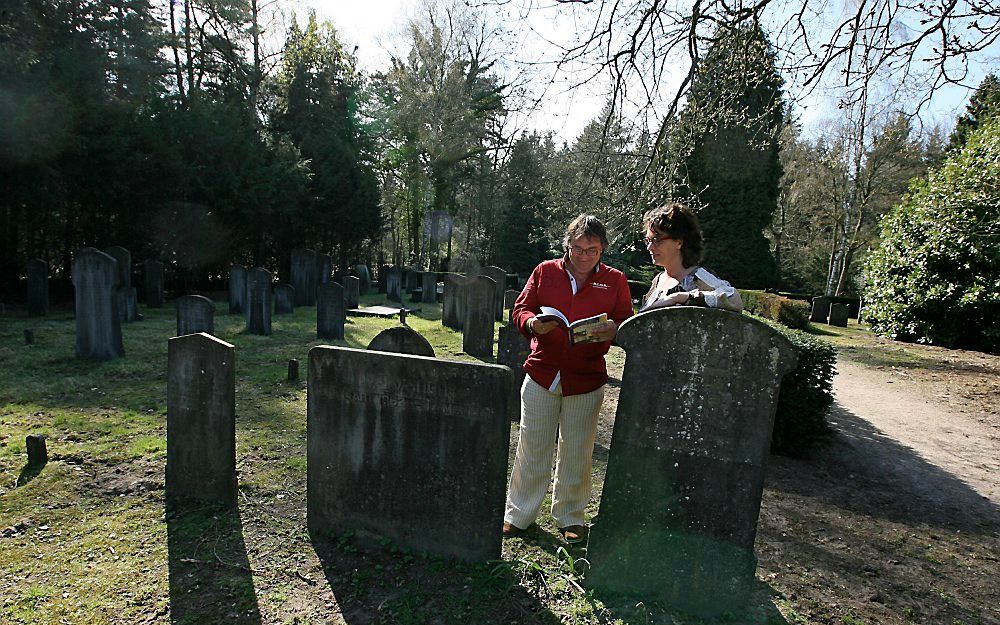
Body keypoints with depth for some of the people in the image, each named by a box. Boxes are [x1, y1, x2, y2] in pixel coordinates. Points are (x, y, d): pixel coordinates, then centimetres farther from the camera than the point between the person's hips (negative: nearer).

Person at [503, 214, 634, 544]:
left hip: (586, 382, 0)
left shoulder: (614, 280, 5)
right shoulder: (545, 272, 5)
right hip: (541, 375, 0)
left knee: (577, 452, 11)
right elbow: (519, 309, 6)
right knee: (532, 448, 9)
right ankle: (519, 513, 26)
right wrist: (532, 322, -16)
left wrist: (614, 329, -19)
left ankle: (569, 516, 31)